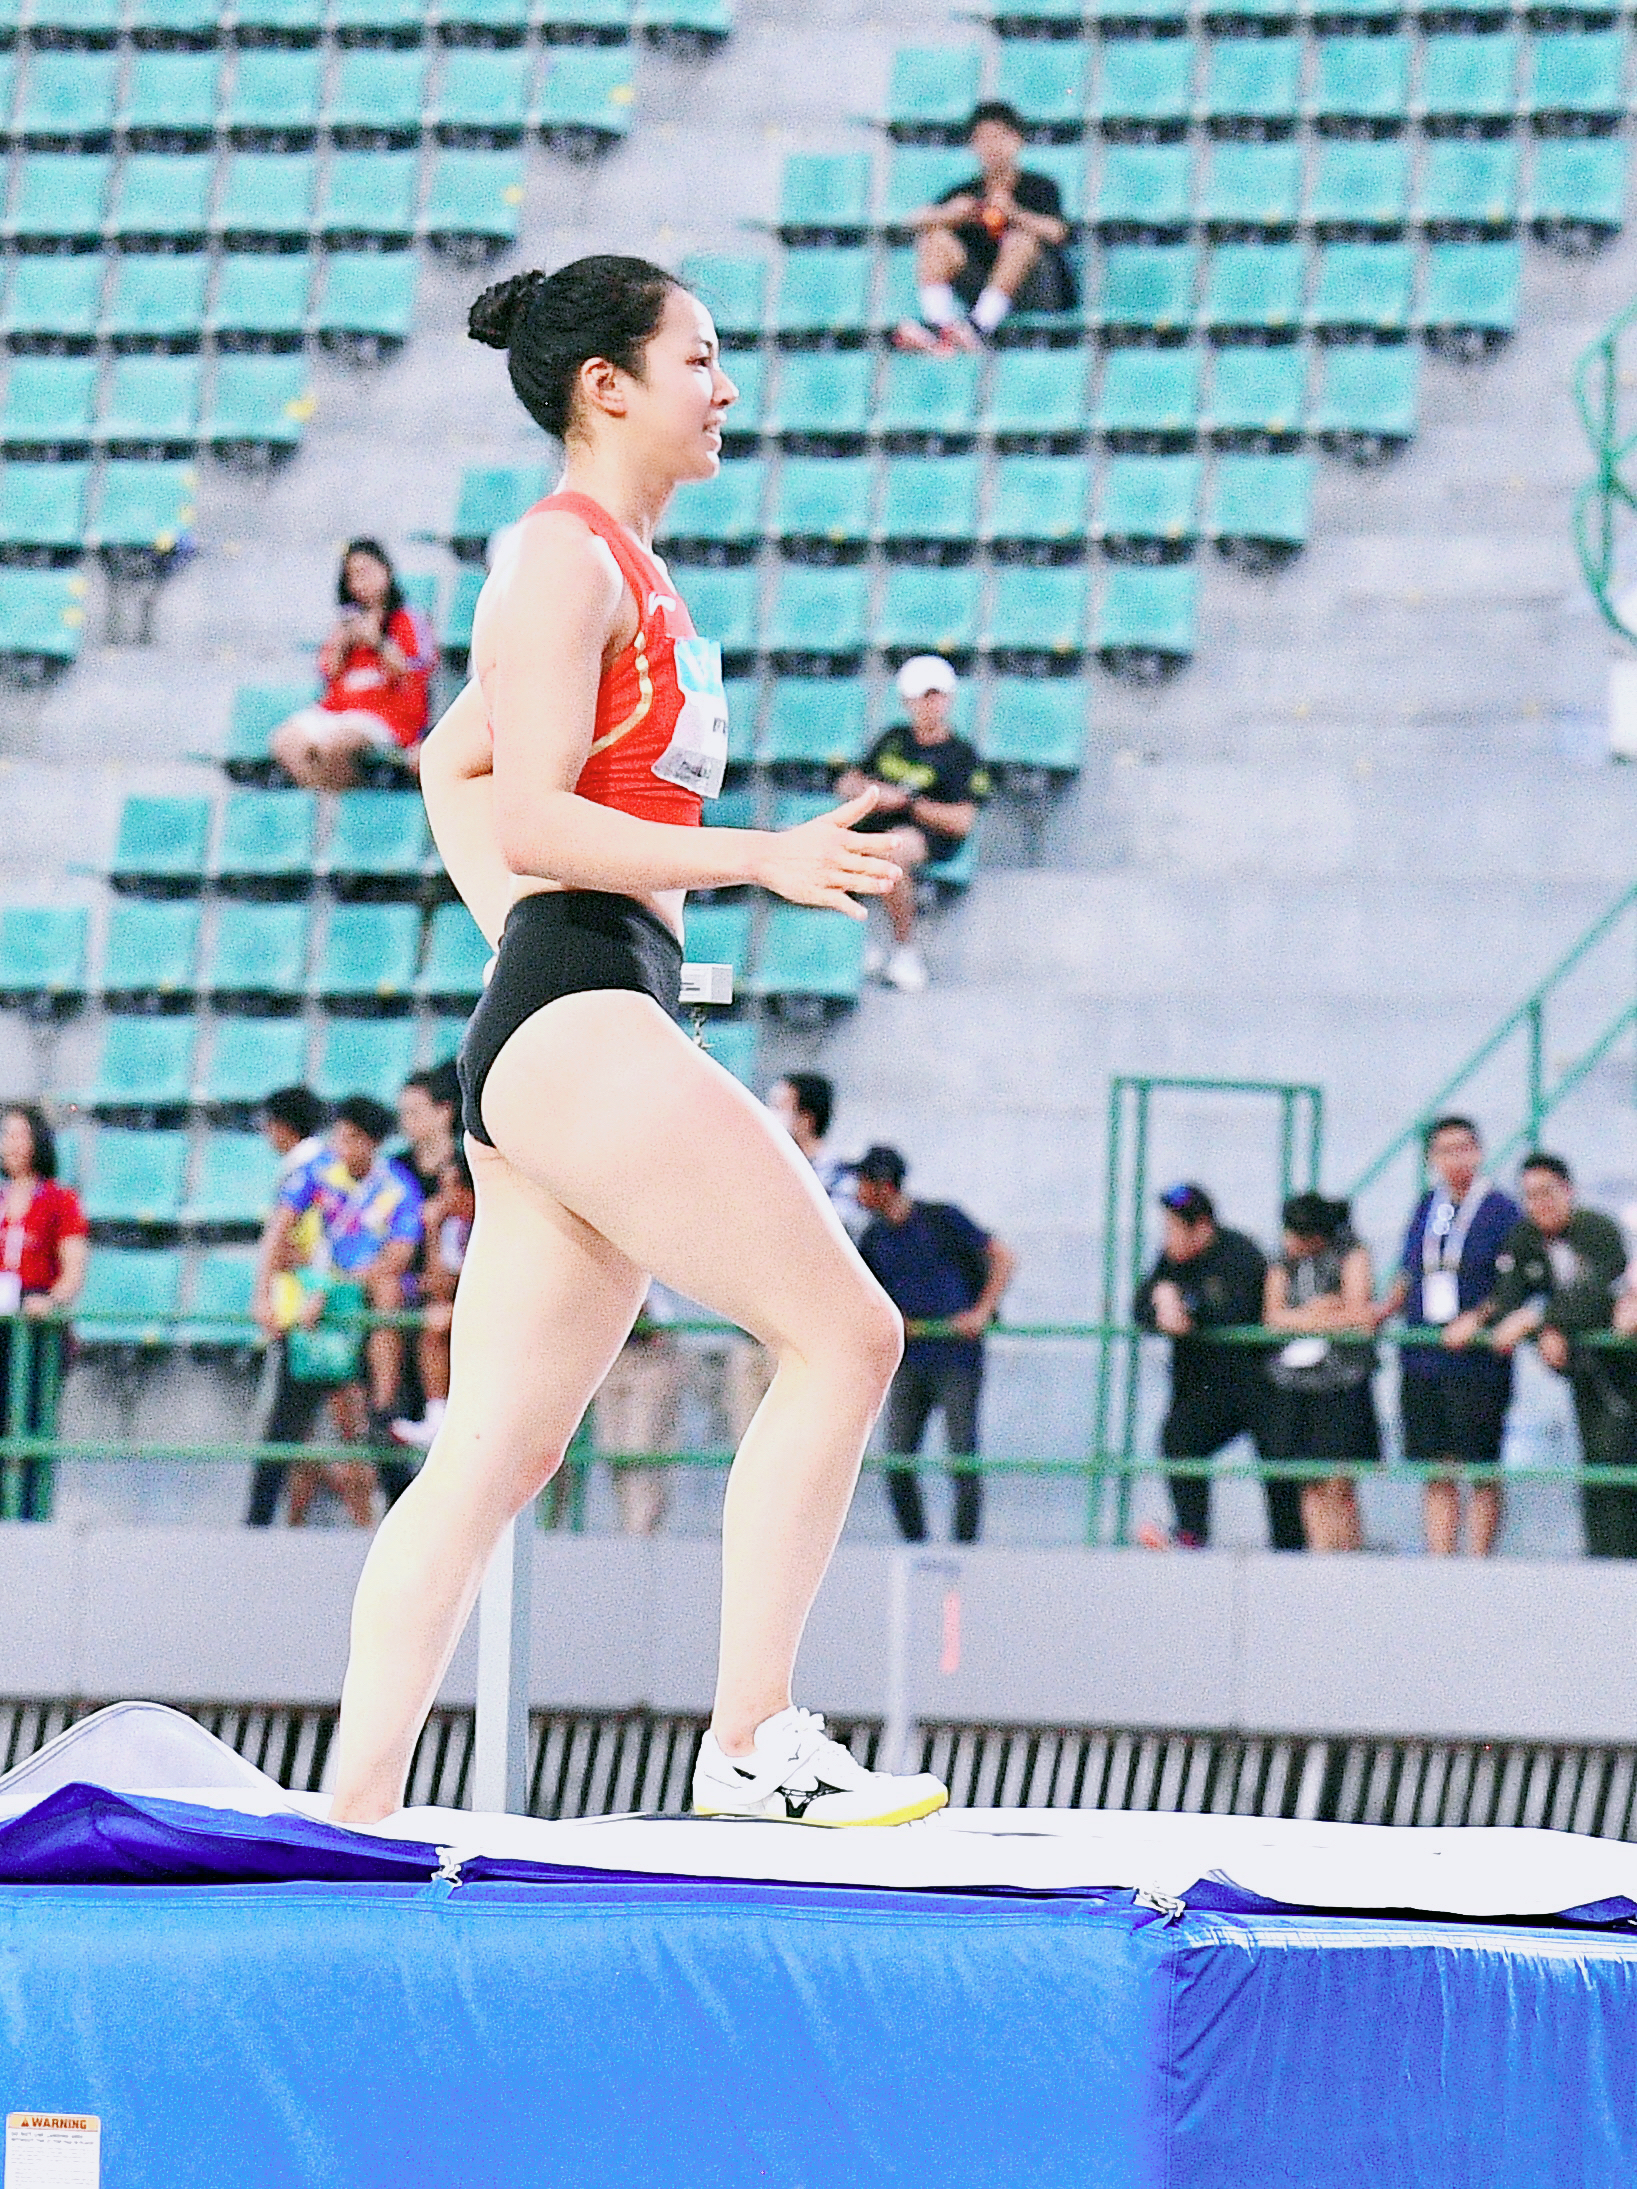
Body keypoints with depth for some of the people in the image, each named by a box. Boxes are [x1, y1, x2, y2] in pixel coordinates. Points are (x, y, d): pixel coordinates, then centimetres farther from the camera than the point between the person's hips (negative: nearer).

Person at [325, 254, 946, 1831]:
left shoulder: (617, 565, 22)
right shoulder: (567, 553, -8)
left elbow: (455, 765, 33)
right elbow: (530, 816, -17)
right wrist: (762, 857, -21)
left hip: (555, 1038, 10)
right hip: (581, 1020, -10)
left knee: (492, 1459, 7)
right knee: (841, 1333, -12)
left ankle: (351, 1812, 6)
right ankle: (751, 1739, -13)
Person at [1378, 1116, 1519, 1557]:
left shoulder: (1500, 1210, -3)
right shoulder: (1426, 1208, 14)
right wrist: (1378, 1313, 6)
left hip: (1476, 1360, -5)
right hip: (1422, 1359, 5)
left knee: (1480, 1471, -2)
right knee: (1437, 1474, 6)